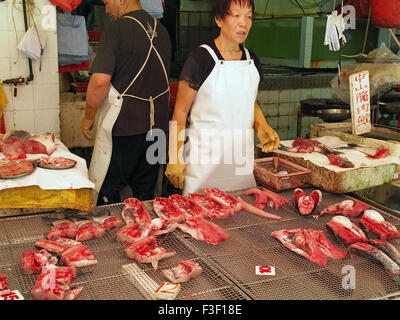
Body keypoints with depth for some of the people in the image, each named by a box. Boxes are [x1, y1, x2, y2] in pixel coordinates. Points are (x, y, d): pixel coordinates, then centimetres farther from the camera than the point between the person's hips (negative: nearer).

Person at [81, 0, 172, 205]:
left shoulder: (117, 29, -13)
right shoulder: (161, 31, 10)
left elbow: (100, 81, -21)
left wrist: (88, 117, -7)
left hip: (122, 126, -7)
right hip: (157, 125, 7)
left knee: (103, 192, 5)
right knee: (145, 194, 16)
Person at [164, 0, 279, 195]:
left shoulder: (252, 61, 7)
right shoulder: (200, 59, -11)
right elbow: (181, 110, -9)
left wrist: (262, 127, 1)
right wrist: (175, 158, -12)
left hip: (243, 158, 6)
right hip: (205, 157, -5)